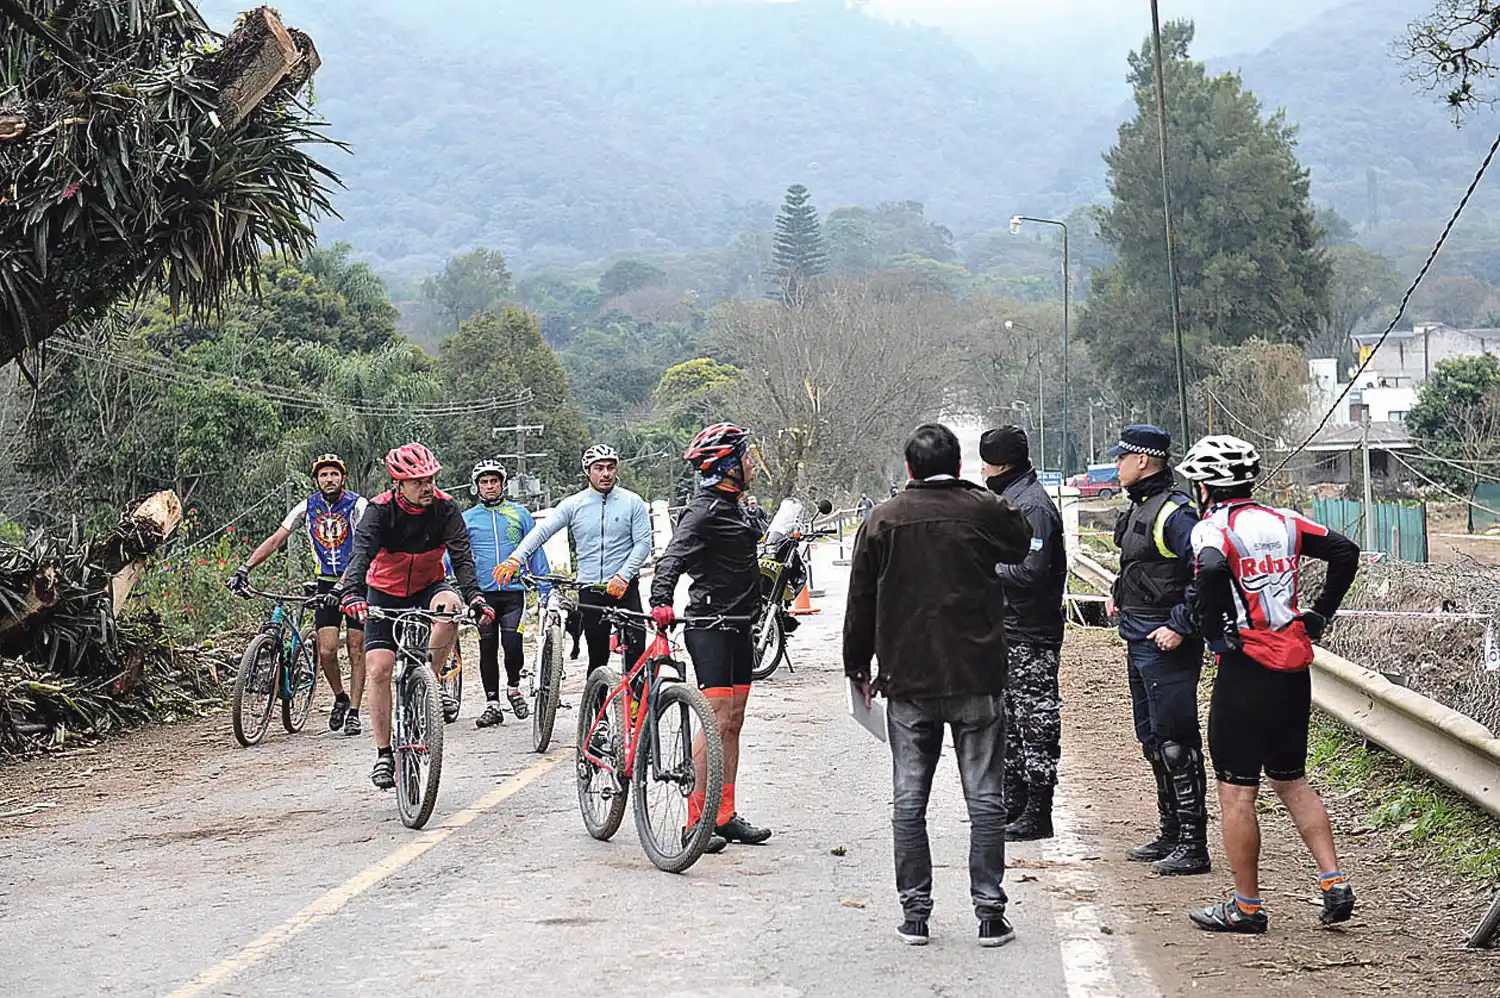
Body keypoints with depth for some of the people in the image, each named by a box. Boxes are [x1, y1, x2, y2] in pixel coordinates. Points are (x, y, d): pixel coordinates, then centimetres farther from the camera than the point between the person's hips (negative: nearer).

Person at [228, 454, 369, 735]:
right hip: (327, 583, 3)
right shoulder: (308, 507, -1)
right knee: (326, 651, -6)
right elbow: (275, 540, -2)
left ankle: (354, 712, 8)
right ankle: (340, 699, 18)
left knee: (356, 650, -1)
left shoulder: (357, 505, -13)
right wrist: (244, 569, -11)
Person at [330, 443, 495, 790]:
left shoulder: (445, 508, -16)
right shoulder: (380, 510, -20)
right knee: (379, 669, -11)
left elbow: (462, 557, -24)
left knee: (448, 606, -35)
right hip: (385, 594, 0)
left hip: (428, 588, 1)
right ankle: (383, 754, 1)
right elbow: (361, 553, -34)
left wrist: (475, 597, -41)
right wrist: (351, 593, -53)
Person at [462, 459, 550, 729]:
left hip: (513, 592, -1)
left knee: (512, 644, -14)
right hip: (482, 593, 1)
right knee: (487, 649, 3)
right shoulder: (466, 519, 8)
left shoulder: (519, 514, 8)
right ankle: (492, 704, 12)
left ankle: (513, 687, 13)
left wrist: (546, 589, 7)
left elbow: (535, 552, 12)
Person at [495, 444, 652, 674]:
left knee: (636, 653, -10)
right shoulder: (573, 504, 4)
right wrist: (515, 559, -19)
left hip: (624, 590, -1)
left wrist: (623, 577, -15)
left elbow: (643, 543, -2)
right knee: (597, 657, 5)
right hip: (589, 592, 2)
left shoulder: (632, 502, 1)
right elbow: (541, 531, -4)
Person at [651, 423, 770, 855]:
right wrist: (661, 601, -43)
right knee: (717, 721, -13)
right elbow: (673, 557, -28)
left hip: (737, 625, 10)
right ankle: (696, 820, -11)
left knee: (733, 723, 10)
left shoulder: (733, 508, 16)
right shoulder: (704, 510, -15)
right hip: (709, 625, -10)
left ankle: (725, 816, 16)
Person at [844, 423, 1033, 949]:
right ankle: (989, 914, 4)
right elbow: (1022, 544, 18)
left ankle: (915, 912, 9)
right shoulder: (984, 511, -4)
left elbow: (860, 604, 5)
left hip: (907, 683, 1)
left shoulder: (881, 521, 2)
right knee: (985, 799, 4)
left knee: (909, 801, 8)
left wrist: (857, 667, 15)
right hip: (977, 678, -1)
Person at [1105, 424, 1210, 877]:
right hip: (1139, 643, 11)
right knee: (1152, 740, 16)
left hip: (1167, 646, -11)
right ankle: (1170, 834, 26)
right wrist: (1119, 593, 17)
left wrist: (1180, 627, -23)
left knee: (1176, 744, -8)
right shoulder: (1139, 507, 14)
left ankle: (1193, 846, -4)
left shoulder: (1174, 512, -17)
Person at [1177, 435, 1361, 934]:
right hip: (1295, 668, 7)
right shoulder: (1283, 521, 9)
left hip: (1245, 671, -7)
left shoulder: (1213, 528, -10)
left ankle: (1246, 907, 8)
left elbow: (1212, 570, -31)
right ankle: (1335, 883, 11)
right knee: (1291, 781, 19)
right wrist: (1318, 615, 12)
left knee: (1236, 792, 3)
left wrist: (1216, 632, -17)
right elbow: (1346, 551, 9)